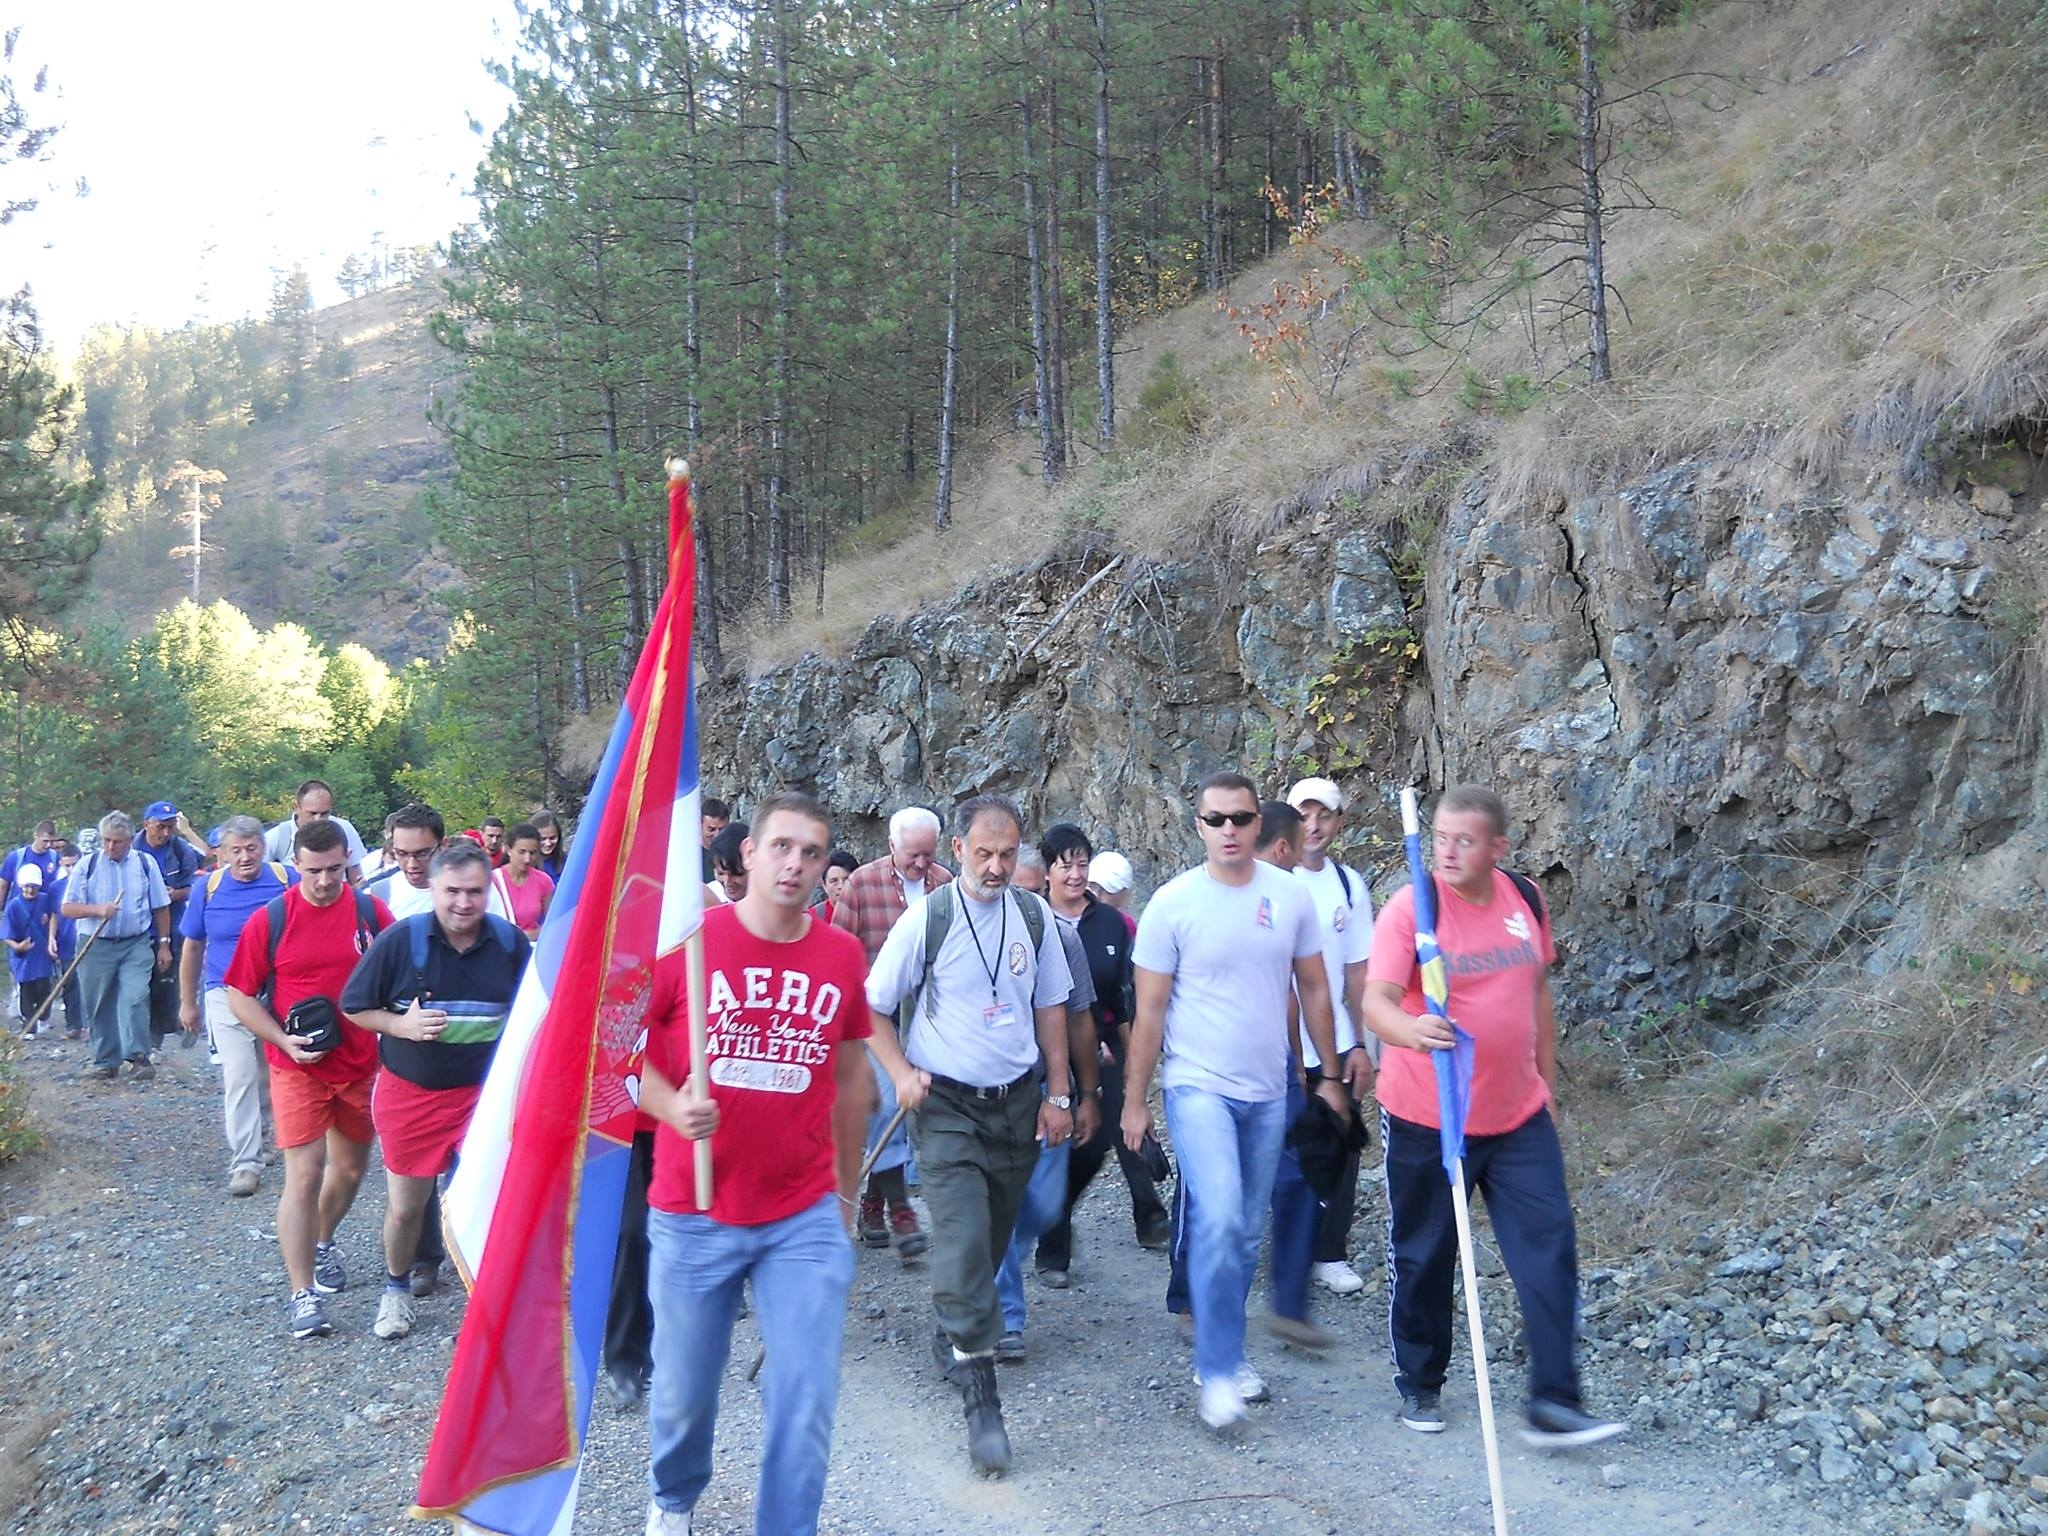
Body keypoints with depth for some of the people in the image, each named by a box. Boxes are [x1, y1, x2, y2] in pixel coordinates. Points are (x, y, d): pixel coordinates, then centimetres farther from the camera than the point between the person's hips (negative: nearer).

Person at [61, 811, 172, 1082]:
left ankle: (139, 1057, -9)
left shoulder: (146, 864, 2)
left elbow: (160, 908, 9)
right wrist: (98, 910, -18)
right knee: (100, 1006, 6)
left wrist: (164, 944, 8)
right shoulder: (88, 864, 0)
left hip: (137, 945, -1)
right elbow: (67, 908, -1)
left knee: (135, 999, -14)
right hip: (96, 946, 1)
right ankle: (105, 1060, 18)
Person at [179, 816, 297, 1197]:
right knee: (239, 1078, -7)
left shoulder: (288, 881, -7)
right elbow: (192, 948, 8)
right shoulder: (208, 888, -3)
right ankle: (245, 1163, -4)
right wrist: (187, 1002, 12)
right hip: (228, 996, -1)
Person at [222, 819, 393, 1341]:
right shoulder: (270, 919, -7)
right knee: (304, 1174, -9)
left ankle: (323, 1243, 44)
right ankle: (303, 1294, -3)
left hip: (360, 1063, 3)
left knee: (350, 1168, 17)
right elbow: (240, 997, -3)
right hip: (297, 1067, -3)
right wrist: (285, 1041, -15)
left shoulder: (371, 911, -3)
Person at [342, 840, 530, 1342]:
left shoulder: (511, 942, -5)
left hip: (484, 1091, 0)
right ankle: (396, 1288, 39)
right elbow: (354, 1006, -4)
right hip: (410, 1093, 0)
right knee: (404, 1207, 13)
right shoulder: (400, 939, -12)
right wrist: (401, 1025, -19)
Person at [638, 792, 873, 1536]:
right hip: (692, 1215, -1)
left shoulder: (843, 955, -1)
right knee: (684, 1389, 15)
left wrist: (848, 1191, 17)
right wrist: (672, 1107, -21)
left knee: (806, 1398, -2)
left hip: (805, 1219, 1)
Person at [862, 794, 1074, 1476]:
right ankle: (980, 1398, -10)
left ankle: (954, 1335, 38)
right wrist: (901, 1071, -14)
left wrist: (1057, 1094, 8)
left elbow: (1050, 1005, 12)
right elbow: (872, 1006, -1)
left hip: (1018, 1102, 4)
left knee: (993, 1237, 13)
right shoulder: (926, 918, -9)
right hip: (947, 1105, -4)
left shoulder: (1034, 916, 2)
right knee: (963, 1240, -13)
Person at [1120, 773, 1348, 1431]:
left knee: (1247, 1233, 11)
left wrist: (1330, 1075, 12)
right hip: (1199, 1087, -4)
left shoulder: (1289, 896, 2)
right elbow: (1149, 1012, -3)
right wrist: (1134, 1102, -1)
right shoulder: (1174, 903, -7)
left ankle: (1226, 1354, 27)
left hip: (1269, 1092, 4)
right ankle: (1217, 1370, -8)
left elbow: (1313, 990, 12)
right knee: (1219, 1221, -19)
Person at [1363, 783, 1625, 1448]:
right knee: (1422, 1258, 9)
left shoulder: (1526, 898, 2)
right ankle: (1419, 1387, 28)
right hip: (1424, 1119, -4)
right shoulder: (1410, 909, -14)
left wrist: (1546, 1079, 18)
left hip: (1518, 1118, 4)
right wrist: (1410, 1029, -48)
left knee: (1549, 1254, -2)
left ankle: (1553, 1404, 5)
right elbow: (1376, 1000, -26)